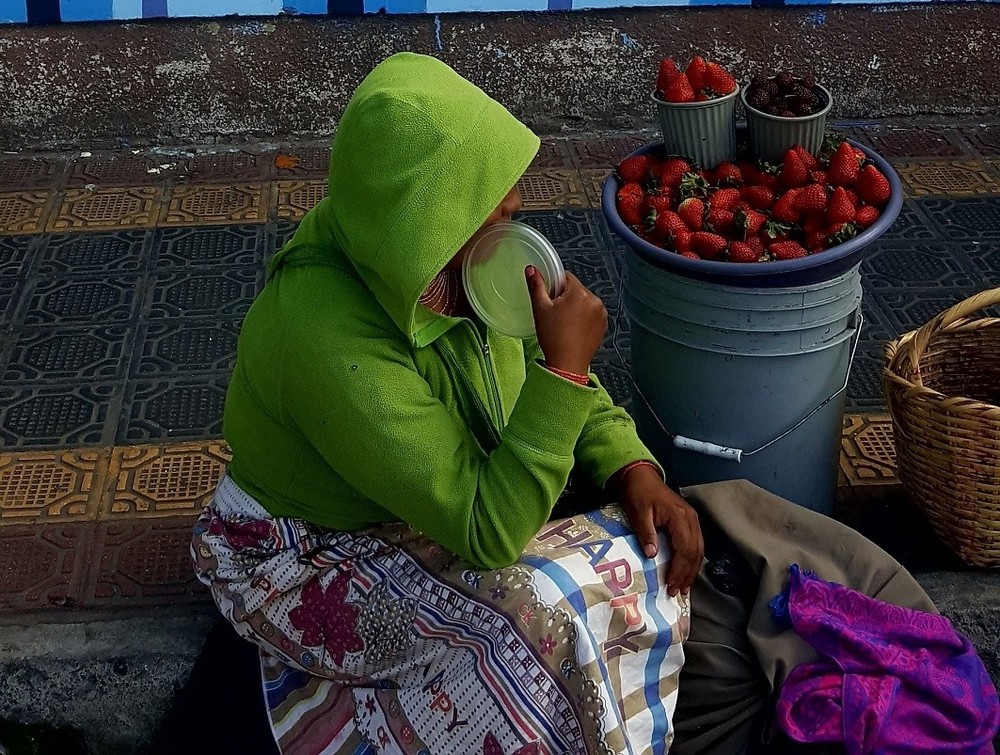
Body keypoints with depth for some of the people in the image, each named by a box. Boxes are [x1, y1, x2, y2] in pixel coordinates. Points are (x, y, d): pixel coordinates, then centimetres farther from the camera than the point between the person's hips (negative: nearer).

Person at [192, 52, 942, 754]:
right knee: (552, 611, -29)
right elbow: (485, 533, -34)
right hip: (324, 562, -7)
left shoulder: (439, 250, -14)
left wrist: (634, 470, -13)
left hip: (452, 499, 8)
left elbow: (539, 372, 3)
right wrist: (567, 366, -36)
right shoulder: (334, 342, -36)